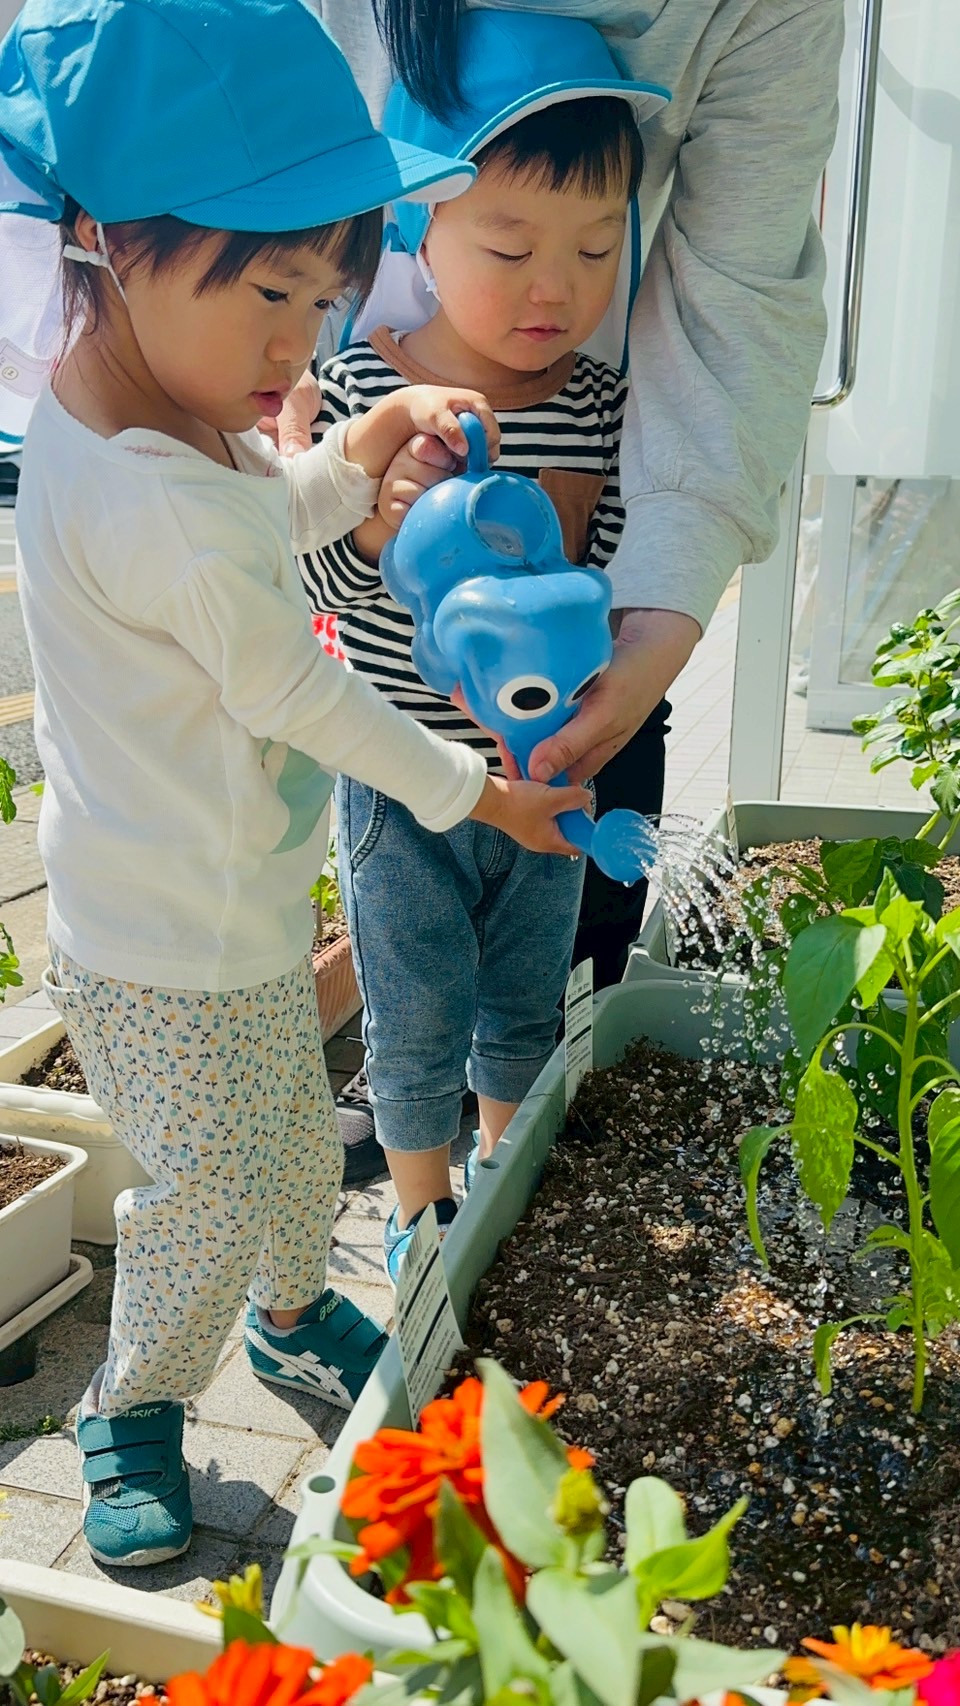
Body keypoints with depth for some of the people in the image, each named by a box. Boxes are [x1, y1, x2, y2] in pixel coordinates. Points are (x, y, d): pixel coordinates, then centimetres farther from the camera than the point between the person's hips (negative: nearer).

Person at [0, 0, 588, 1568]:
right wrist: (474, 792, -9)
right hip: (172, 954, -9)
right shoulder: (151, 502, -32)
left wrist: (370, 442, 1)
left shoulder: (159, 407, -1)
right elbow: (296, 691, -23)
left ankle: (293, 1313, 52)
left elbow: (262, 526, 18)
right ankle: (132, 1408, 37)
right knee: (213, 1198, 10)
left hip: (237, 910, 9)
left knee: (293, 1140, 26)